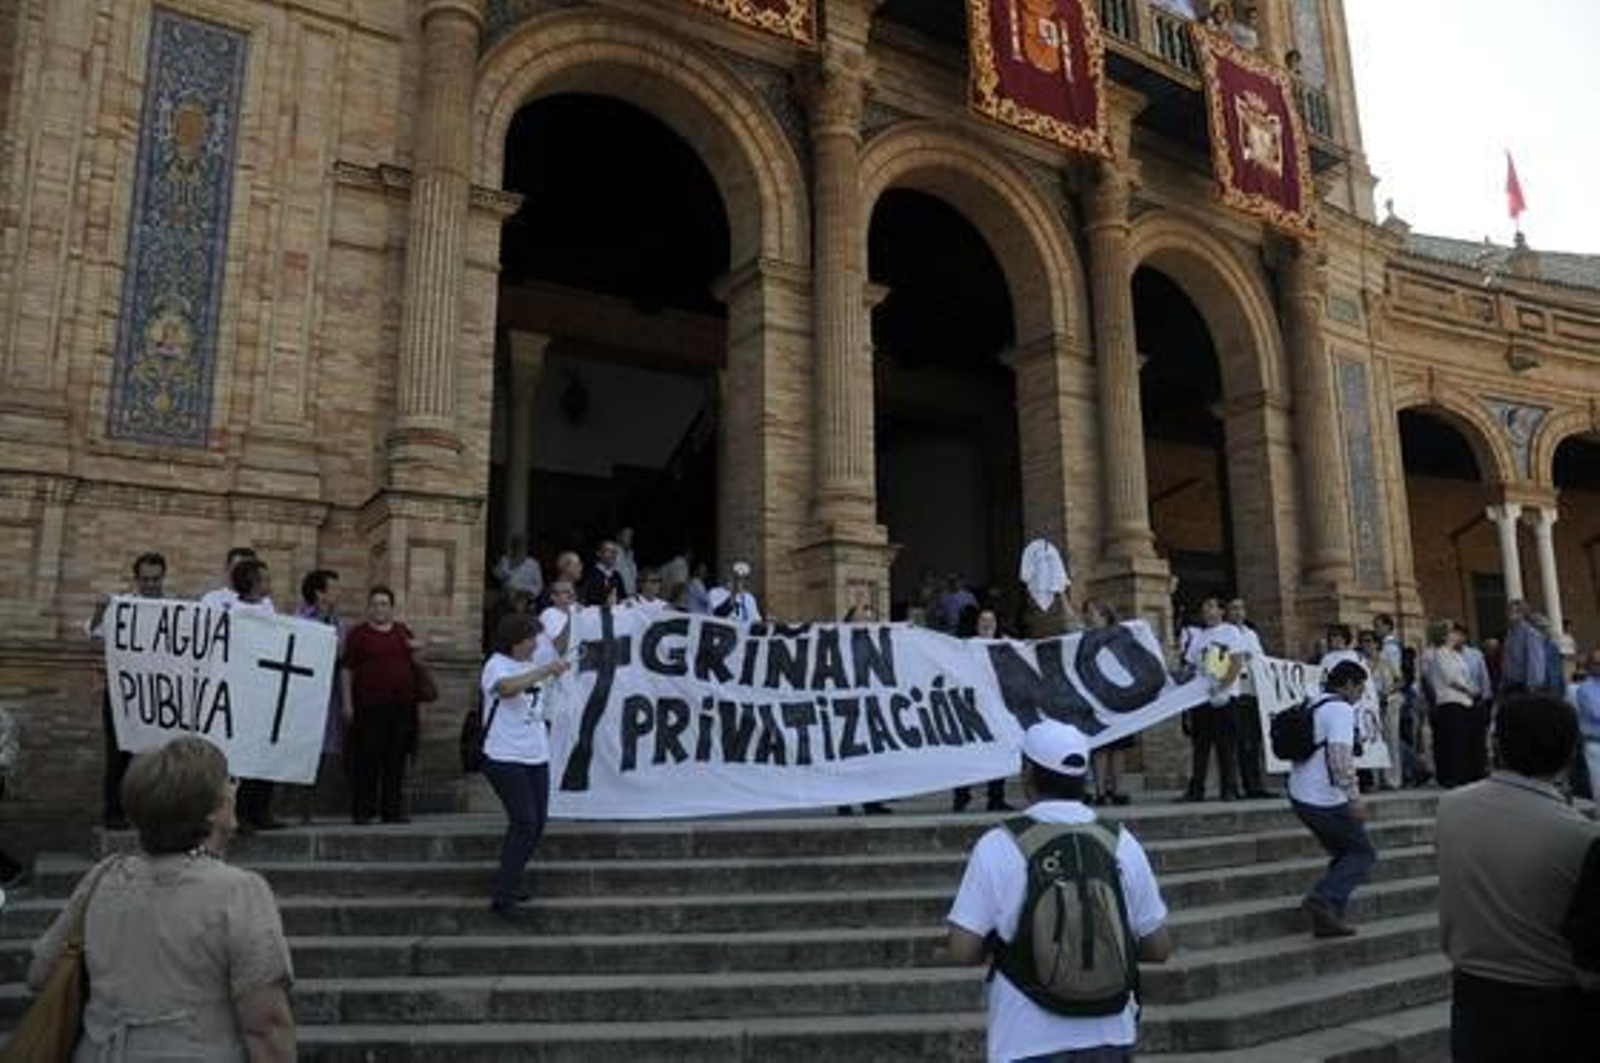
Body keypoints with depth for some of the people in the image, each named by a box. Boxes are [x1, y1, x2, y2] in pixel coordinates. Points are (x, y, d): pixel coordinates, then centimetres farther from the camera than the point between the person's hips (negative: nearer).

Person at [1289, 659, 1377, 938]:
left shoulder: (1315, 706, 15)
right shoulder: (1341, 709, -13)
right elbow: (1340, 757, -25)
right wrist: (1354, 798, -23)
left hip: (1301, 796, 9)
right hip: (1326, 800, -9)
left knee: (1345, 854, 19)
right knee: (1363, 854, 5)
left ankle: (1327, 918, 16)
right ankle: (1323, 899, -9)